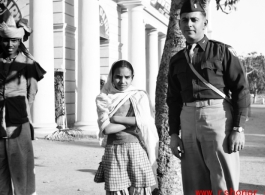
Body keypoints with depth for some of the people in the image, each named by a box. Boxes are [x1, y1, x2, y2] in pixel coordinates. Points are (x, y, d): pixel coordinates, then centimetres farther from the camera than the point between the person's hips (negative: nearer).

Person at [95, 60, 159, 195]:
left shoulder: (140, 96, 8)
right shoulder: (104, 99, 5)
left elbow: (146, 123, -7)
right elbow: (107, 129, -8)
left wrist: (116, 118, -6)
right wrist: (134, 122, -7)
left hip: (138, 150, 1)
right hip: (114, 152, 0)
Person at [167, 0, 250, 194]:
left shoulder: (222, 51, 1)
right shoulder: (177, 60, 14)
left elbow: (241, 90, -3)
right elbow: (174, 99, 15)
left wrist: (238, 128, -10)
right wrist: (174, 133, 7)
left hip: (219, 117, -4)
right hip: (188, 120, 5)